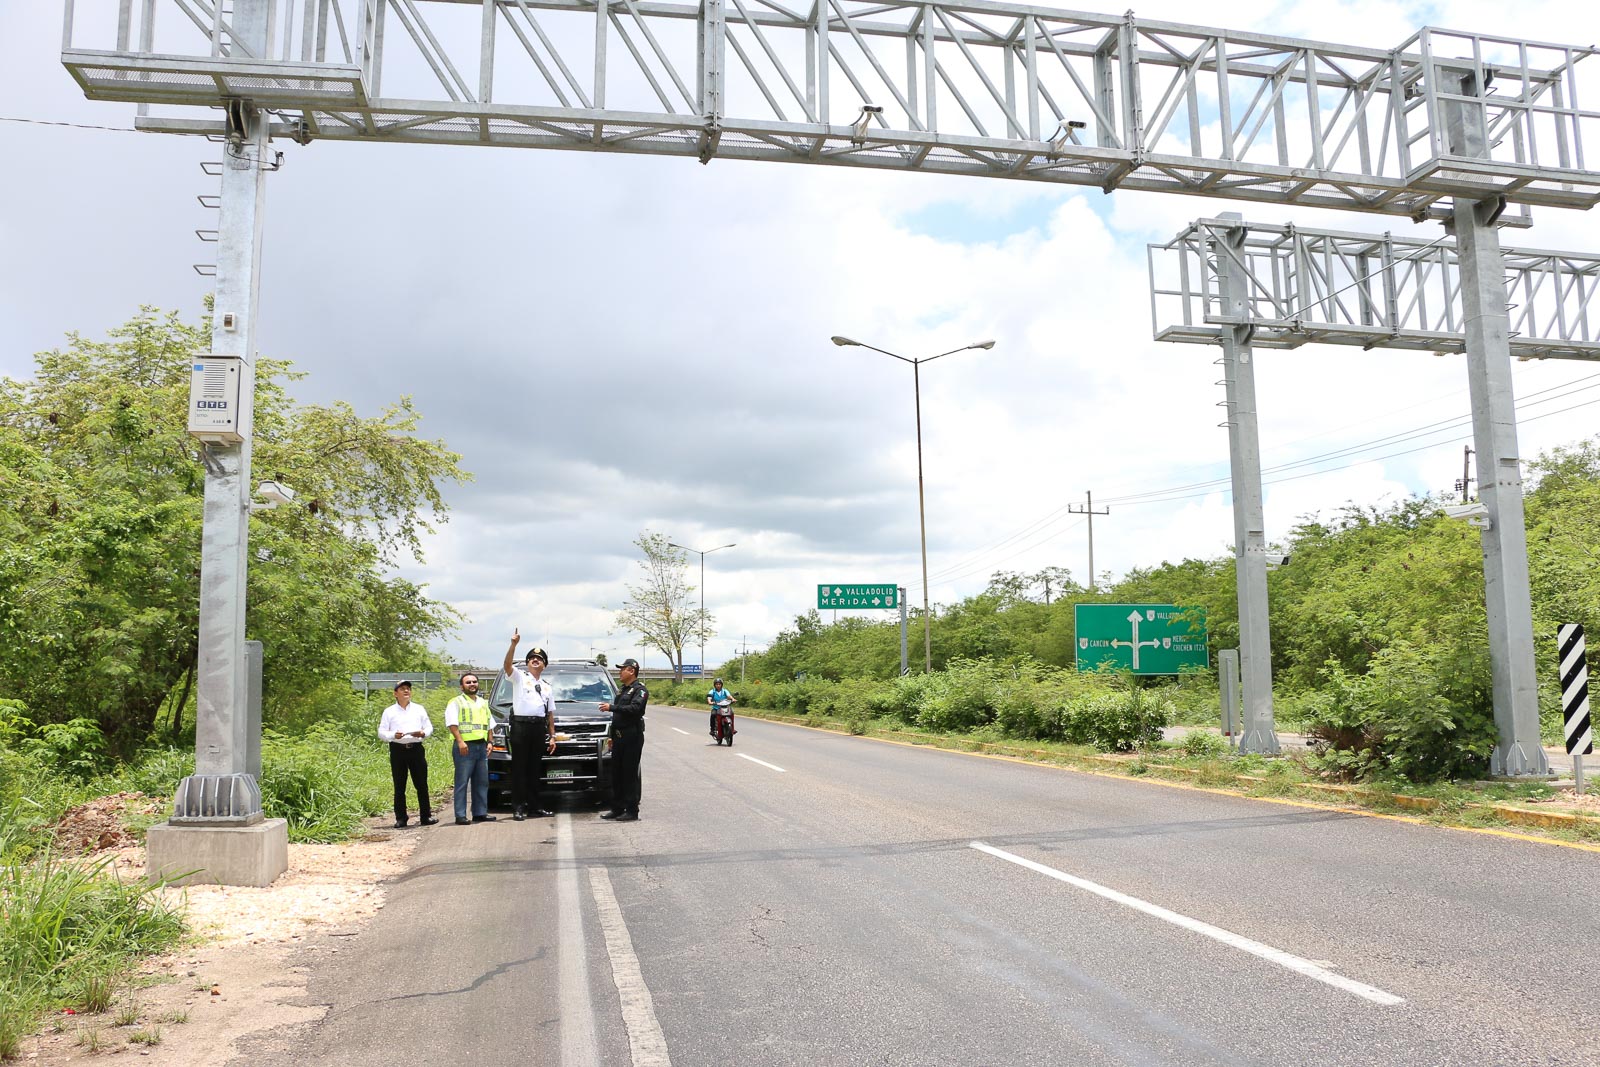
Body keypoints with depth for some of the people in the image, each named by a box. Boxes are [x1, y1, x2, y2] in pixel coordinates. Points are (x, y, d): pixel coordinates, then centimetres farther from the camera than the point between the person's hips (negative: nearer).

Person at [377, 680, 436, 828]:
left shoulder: (419, 709, 14)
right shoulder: (389, 711, 9)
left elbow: (429, 728, 13)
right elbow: (381, 732, 4)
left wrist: (423, 733, -10)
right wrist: (393, 735, -16)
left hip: (416, 749, 1)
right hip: (398, 750, -1)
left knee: (422, 784, 0)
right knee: (399, 786, 1)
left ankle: (426, 816, 7)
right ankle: (400, 819, 8)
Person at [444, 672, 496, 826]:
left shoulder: (483, 703, 23)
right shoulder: (456, 702, 2)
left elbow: (489, 724, 25)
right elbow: (452, 723, -10)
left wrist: (489, 742, 13)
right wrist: (460, 741, -20)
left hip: (481, 746, 7)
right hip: (465, 746, -7)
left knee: (482, 782, 8)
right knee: (462, 782, -7)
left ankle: (480, 813, 13)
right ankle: (460, 816, -7)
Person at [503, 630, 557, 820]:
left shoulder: (547, 687, 23)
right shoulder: (519, 676, 8)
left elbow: (550, 713, 19)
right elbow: (507, 665, -14)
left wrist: (552, 736, 11)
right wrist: (514, 644, -26)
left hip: (539, 727, 5)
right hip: (521, 725, -5)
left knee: (534, 768, 10)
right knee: (519, 767, -4)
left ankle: (534, 805, 16)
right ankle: (519, 807, -5)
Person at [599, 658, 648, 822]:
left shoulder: (640, 690, -6)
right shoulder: (621, 690, 21)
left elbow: (634, 708, -23)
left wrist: (611, 707, -22)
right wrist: (612, 736, 19)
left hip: (632, 736, -9)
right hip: (619, 736, 9)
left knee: (631, 774, -7)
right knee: (616, 774, 10)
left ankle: (632, 811, -3)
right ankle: (617, 809, 17)